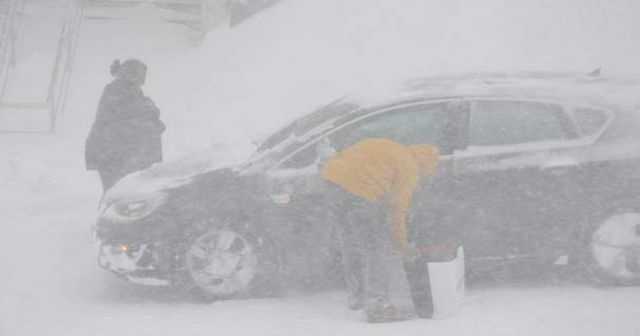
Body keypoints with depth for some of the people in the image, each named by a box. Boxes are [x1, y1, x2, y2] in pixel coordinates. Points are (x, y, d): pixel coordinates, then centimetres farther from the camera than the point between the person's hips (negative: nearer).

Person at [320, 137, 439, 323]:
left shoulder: (390, 149, 27)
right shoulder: (410, 168, 5)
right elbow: (398, 209, 5)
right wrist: (401, 243, 18)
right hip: (358, 190, -9)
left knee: (350, 245, 20)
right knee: (377, 250, 3)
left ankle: (358, 298, 33)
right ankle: (377, 308, 4)